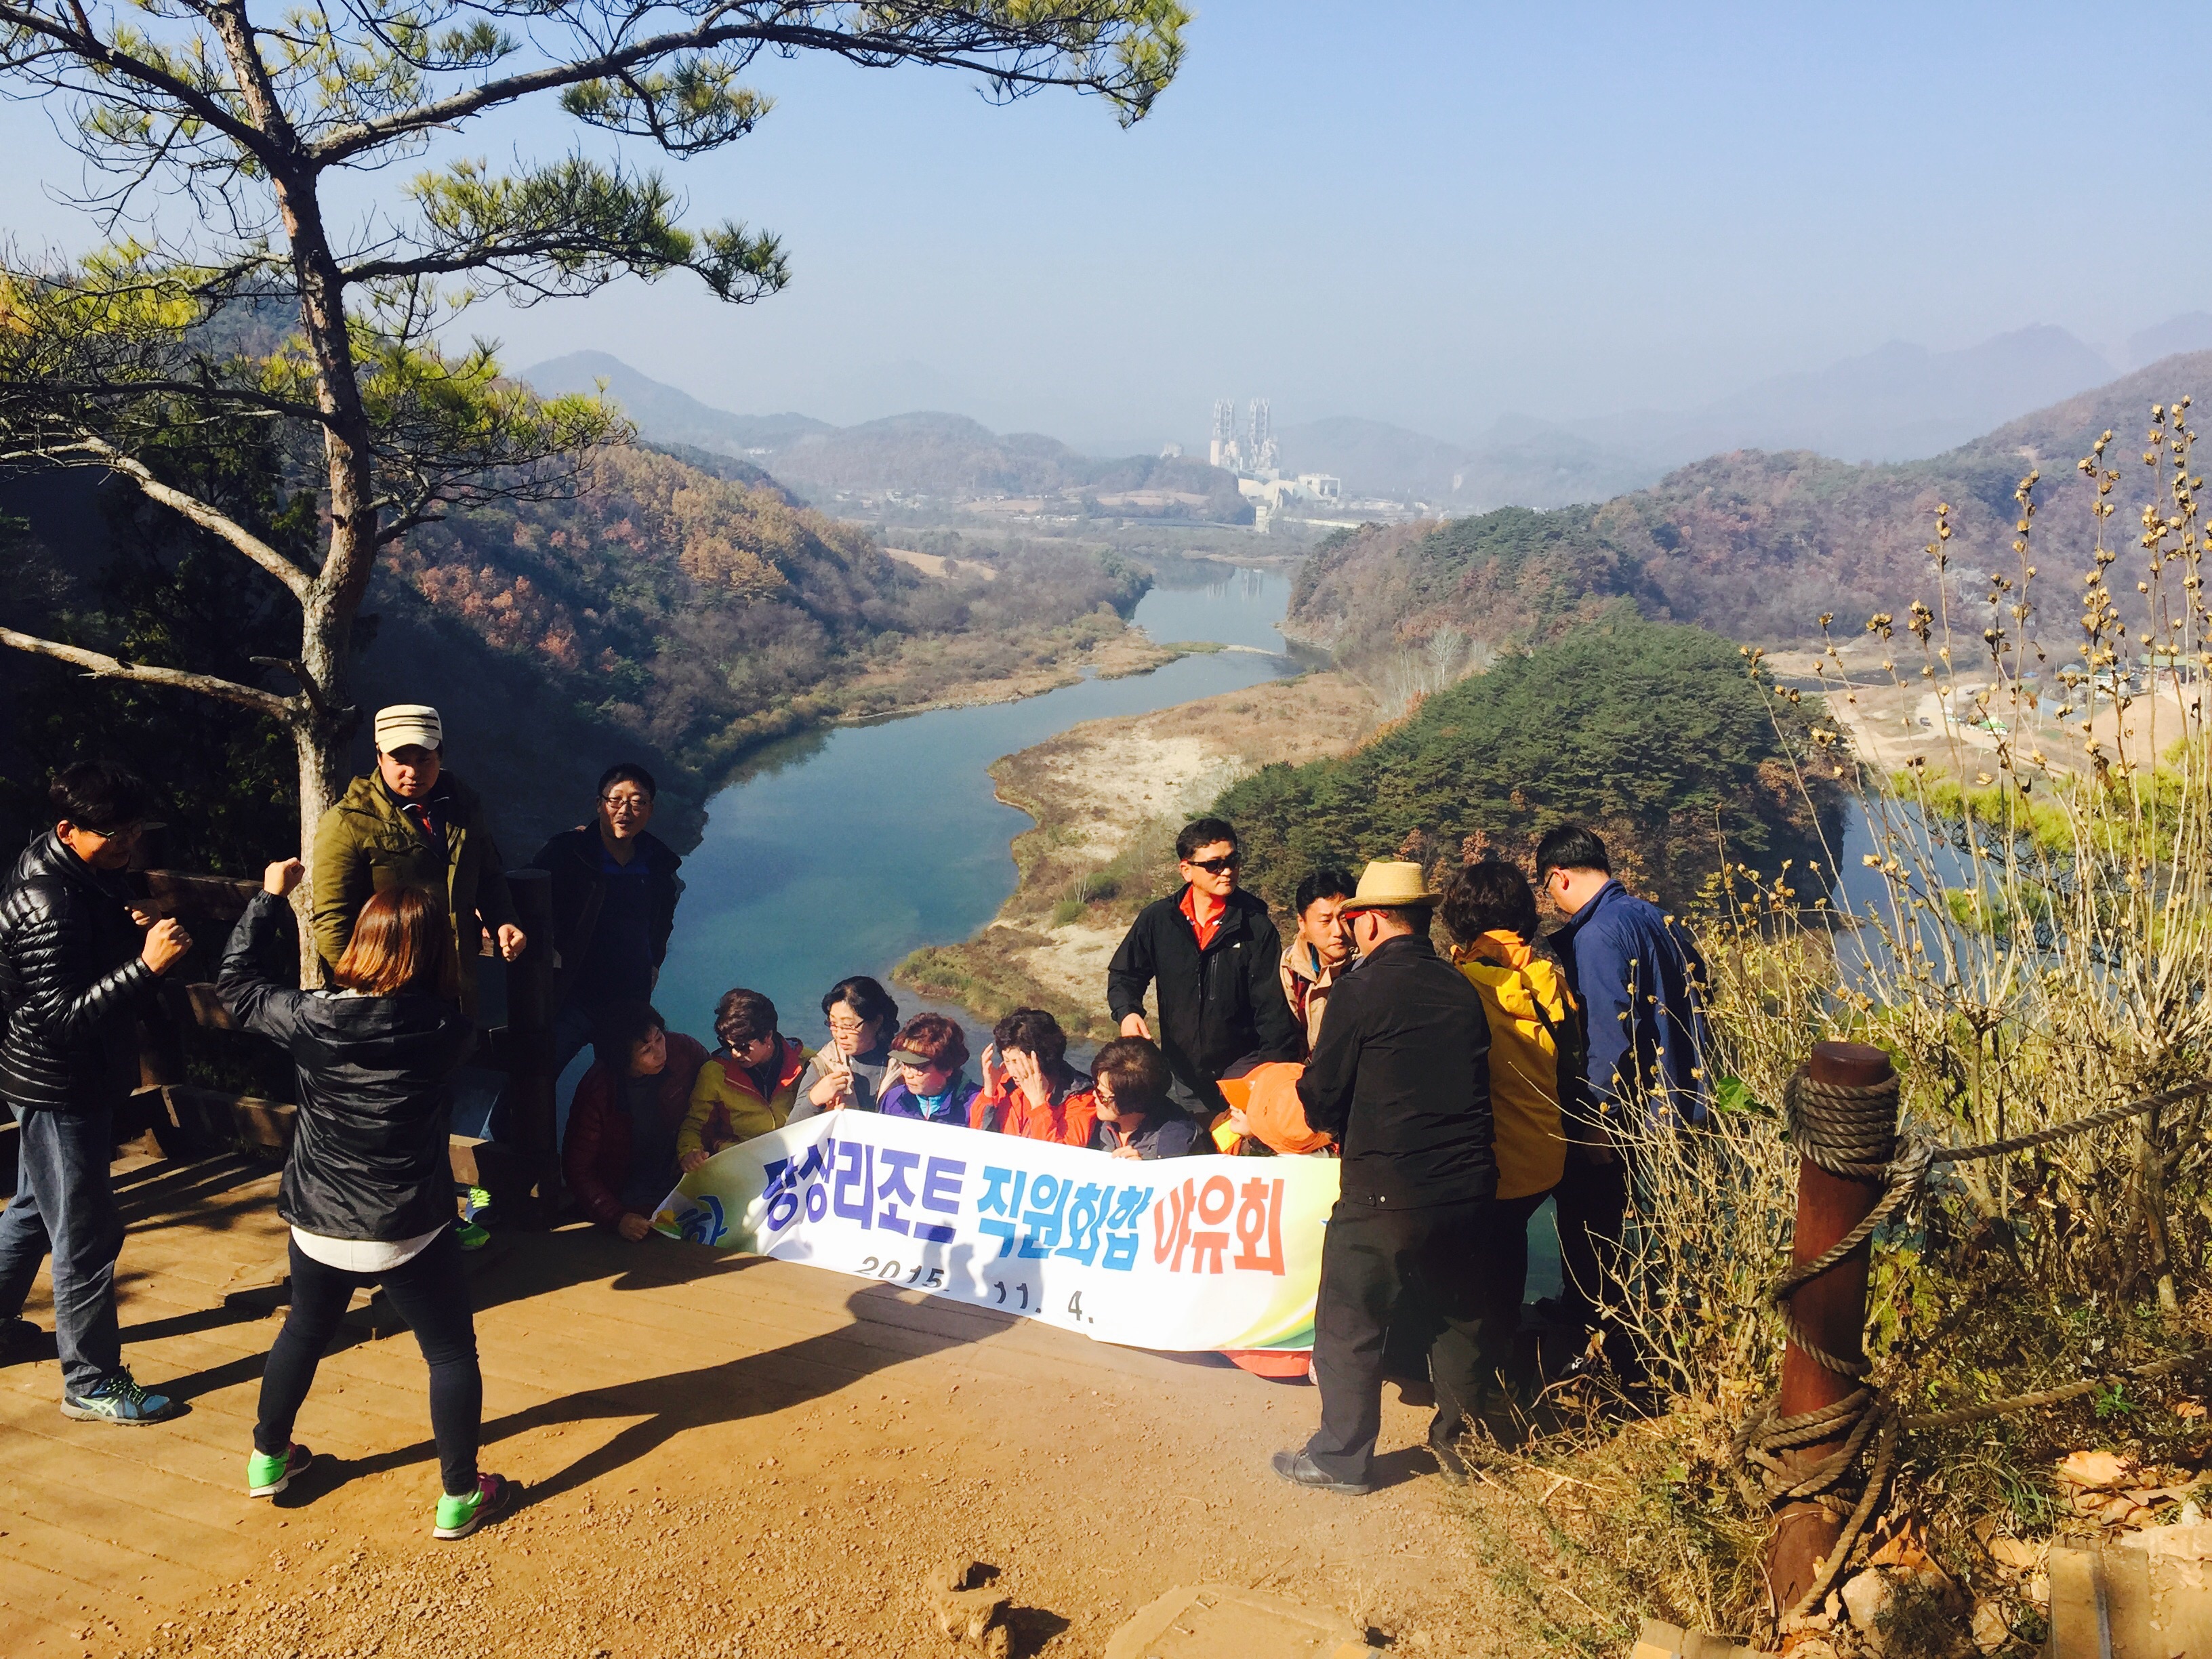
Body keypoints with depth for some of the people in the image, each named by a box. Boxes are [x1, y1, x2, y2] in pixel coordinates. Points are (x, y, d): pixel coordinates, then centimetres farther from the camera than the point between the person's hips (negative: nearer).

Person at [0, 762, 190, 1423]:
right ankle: (92, 1384, 13)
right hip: (57, 1088, -10)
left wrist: (136, 932, -6)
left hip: (76, 1079, 10)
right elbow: (60, 1015, -30)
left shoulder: (87, 872, 2)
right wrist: (146, 965, -38)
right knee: (87, 1235, 1)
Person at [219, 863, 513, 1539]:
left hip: (318, 1227, 3)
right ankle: (460, 1497, 17)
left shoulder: (309, 1020, -13)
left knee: (303, 1332, 27)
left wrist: (270, 897, 11)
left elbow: (237, 983, 5)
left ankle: (269, 1459, 44)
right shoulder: (446, 1031, -17)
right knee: (452, 1354, 12)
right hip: (410, 1234, -3)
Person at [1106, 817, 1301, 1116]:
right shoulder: (1157, 919, 0)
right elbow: (1124, 975, 12)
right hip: (1180, 1077, 2)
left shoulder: (1256, 928, -5)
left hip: (1241, 1077, -2)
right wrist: (1127, 1012, -10)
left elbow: (1273, 1009, -5)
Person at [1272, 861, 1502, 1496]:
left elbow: (1320, 1098, -6)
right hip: (1466, 1185, 6)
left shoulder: (1361, 990, -11)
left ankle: (1342, 1458, 19)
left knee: (1349, 1324, 10)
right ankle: (1463, 1438, 35)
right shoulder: (1462, 989, 5)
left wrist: (1342, 1129, 16)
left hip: (1384, 1193, -6)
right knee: (1461, 1316, 22)